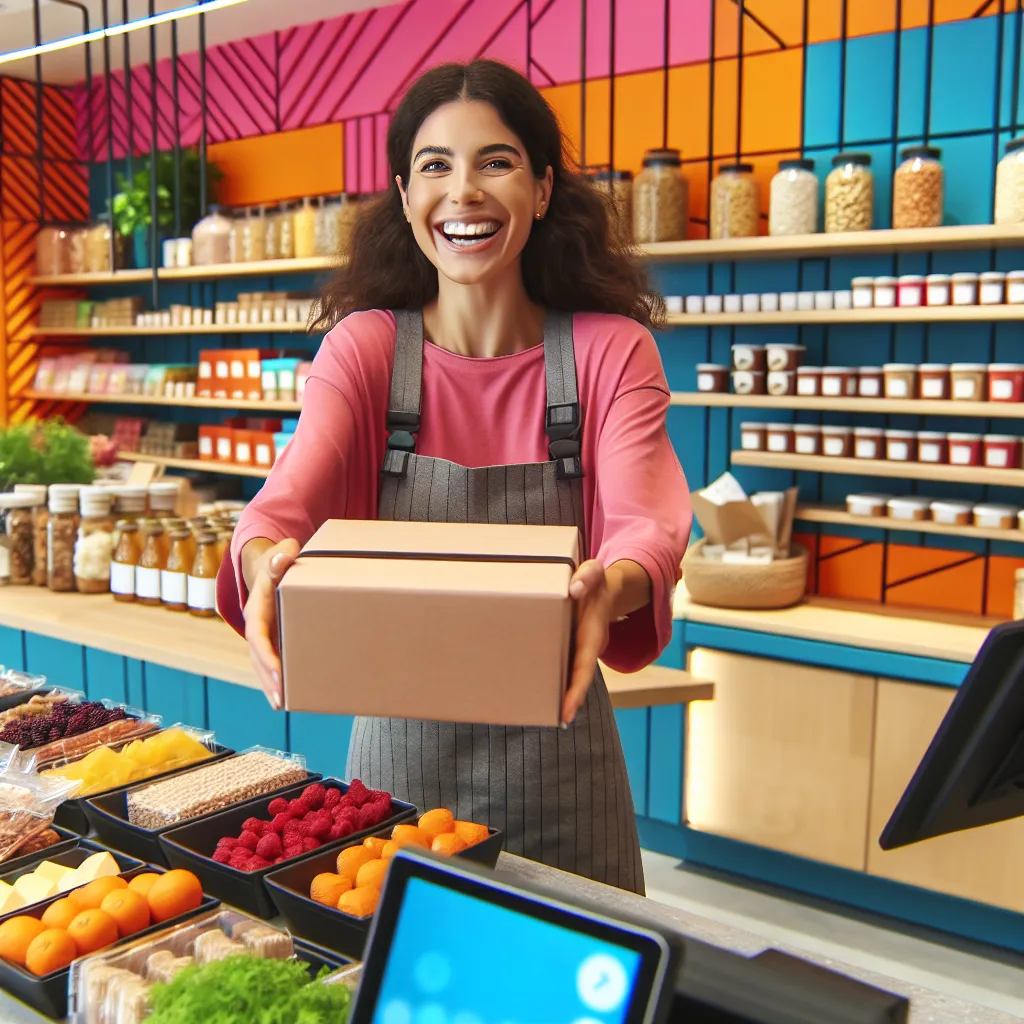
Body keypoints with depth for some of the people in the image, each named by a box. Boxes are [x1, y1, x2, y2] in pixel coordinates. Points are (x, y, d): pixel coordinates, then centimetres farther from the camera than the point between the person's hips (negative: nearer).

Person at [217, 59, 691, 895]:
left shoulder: (611, 351, -6)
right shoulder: (365, 346, -4)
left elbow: (644, 520, -19)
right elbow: (291, 494, -18)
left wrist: (615, 584, -42)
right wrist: (264, 561, -40)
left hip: (555, 757, 0)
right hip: (401, 746, 1)